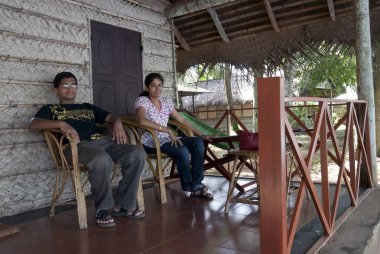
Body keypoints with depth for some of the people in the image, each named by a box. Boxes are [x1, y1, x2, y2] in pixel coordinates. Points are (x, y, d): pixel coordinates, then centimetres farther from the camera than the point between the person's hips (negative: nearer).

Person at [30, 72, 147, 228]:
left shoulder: (88, 107, 34)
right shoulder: (51, 109, 21)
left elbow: (111, 117, 29)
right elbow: (34, 124, 1)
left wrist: (117, 124, 3)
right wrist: (61, 124, -16)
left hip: (102, 142, 5)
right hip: (78, 146, -5)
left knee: (138, 153, -20)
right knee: (102, 160, -40)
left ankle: (124, 205, -11)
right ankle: (103, 210, -18)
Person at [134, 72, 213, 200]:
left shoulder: (166, 101, 11)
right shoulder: (142, 101, -9)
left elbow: (182, 120, 14)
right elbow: (142, 121, -29)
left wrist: (201, 135, 7)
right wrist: (168, 130, -31)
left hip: (166, 138, 7)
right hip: (150, 141, -6)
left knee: (198, 143, -15)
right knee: (182, 150, -30)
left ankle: (197, 185, -13)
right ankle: (189, 186, -6)